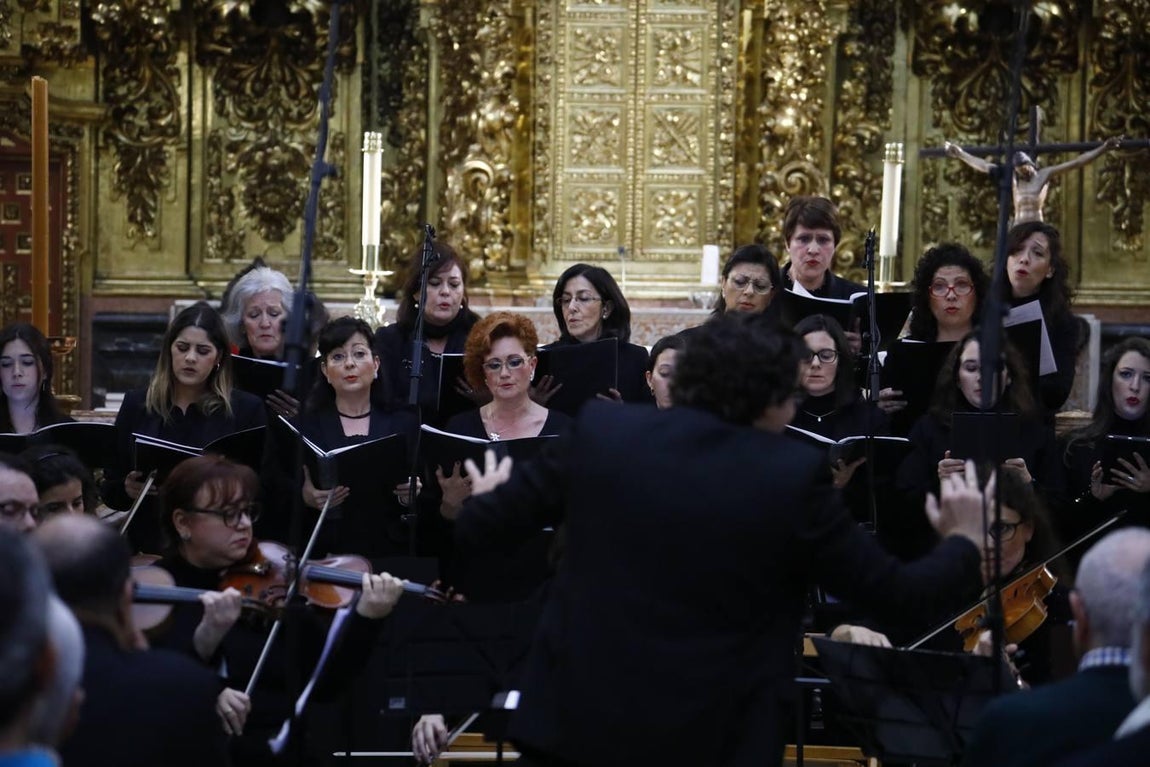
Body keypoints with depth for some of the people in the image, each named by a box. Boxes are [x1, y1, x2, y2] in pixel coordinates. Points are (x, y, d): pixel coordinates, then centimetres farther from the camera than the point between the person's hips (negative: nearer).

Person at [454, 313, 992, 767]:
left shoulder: (600, 432, -2)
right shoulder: (793, 476, -8)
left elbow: (476, 528, 6)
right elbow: (893, 591, 0)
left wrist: (486, 498, 30)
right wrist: (964, 541, 19)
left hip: (574, 720, 2)